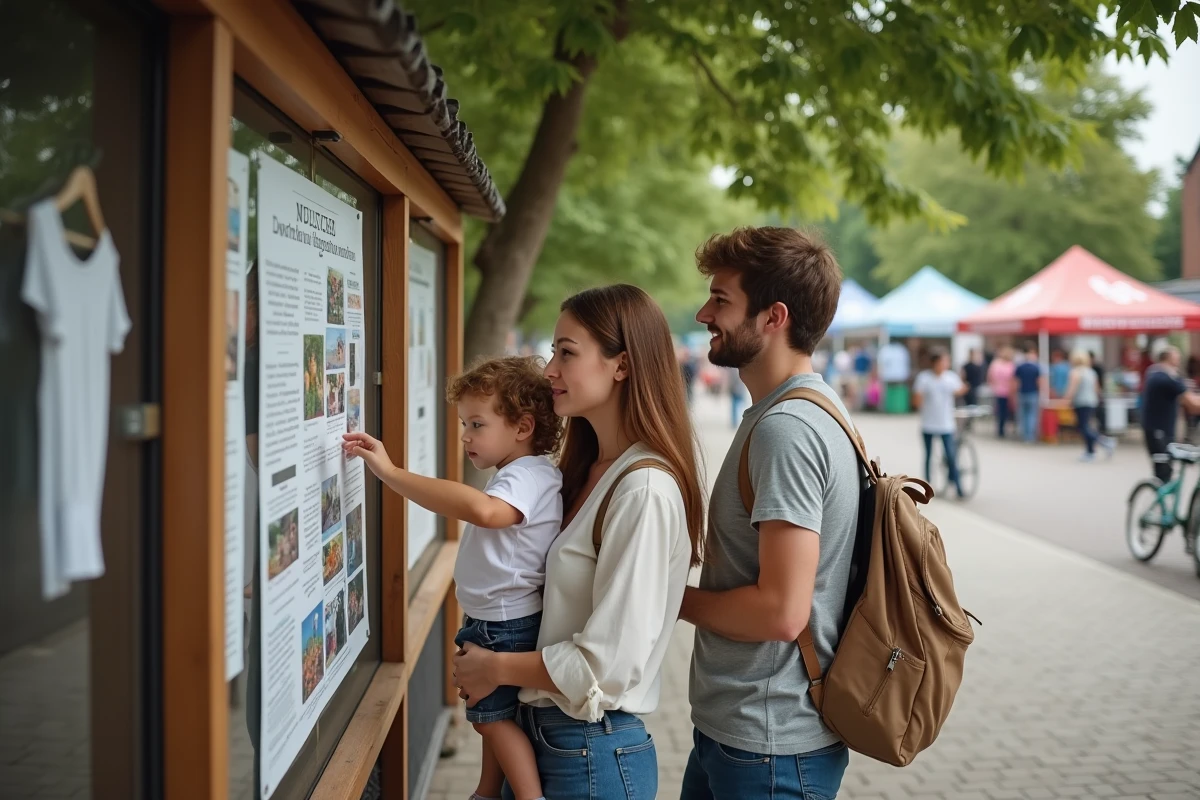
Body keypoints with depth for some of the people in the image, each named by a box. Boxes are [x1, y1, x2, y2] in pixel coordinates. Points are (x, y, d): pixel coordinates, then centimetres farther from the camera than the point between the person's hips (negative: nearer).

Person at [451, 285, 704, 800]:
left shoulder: (644, 490, -21)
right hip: (541, 729, 8)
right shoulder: (589, 470, 6)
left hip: (595, 753, -8)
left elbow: (609, 662, -23)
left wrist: (494, 667, -11)